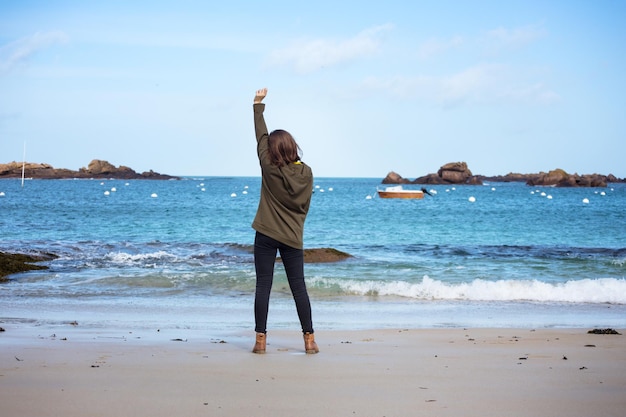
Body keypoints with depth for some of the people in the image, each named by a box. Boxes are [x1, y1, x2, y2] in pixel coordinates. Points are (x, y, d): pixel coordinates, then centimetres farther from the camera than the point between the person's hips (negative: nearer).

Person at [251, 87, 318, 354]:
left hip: (266, 235, -2)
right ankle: (309, 339, 7)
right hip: (293, 238, 2)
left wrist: (258, 104, 10)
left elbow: (261, 137, 0)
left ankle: (261, 340, 1)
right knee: (299, 287, 6)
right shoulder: (306, 173, -3)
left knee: (263, 286, 1)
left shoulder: (270, 169, -10)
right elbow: (305, 206, 6)